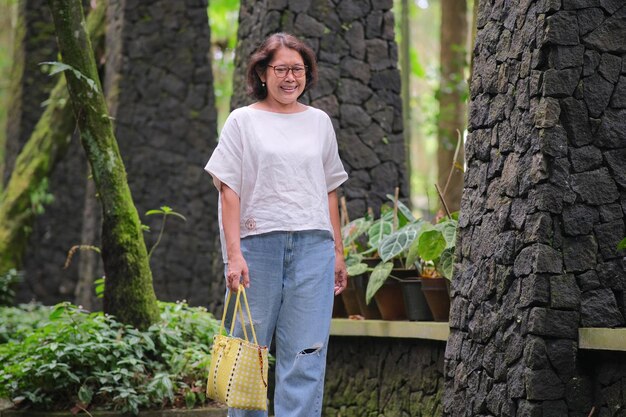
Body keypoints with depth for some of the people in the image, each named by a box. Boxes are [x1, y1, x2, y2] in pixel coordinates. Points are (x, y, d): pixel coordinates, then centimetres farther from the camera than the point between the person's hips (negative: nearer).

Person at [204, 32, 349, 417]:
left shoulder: (319, 122, 14)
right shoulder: (243, 121, 4)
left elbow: (329, 193, 17)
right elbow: (230, 191, -2)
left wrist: (338, 253, 13)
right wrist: (234, 254, -11)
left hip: (313, 245, 2)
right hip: (258, 244, -2)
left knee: (306, 354, -4)